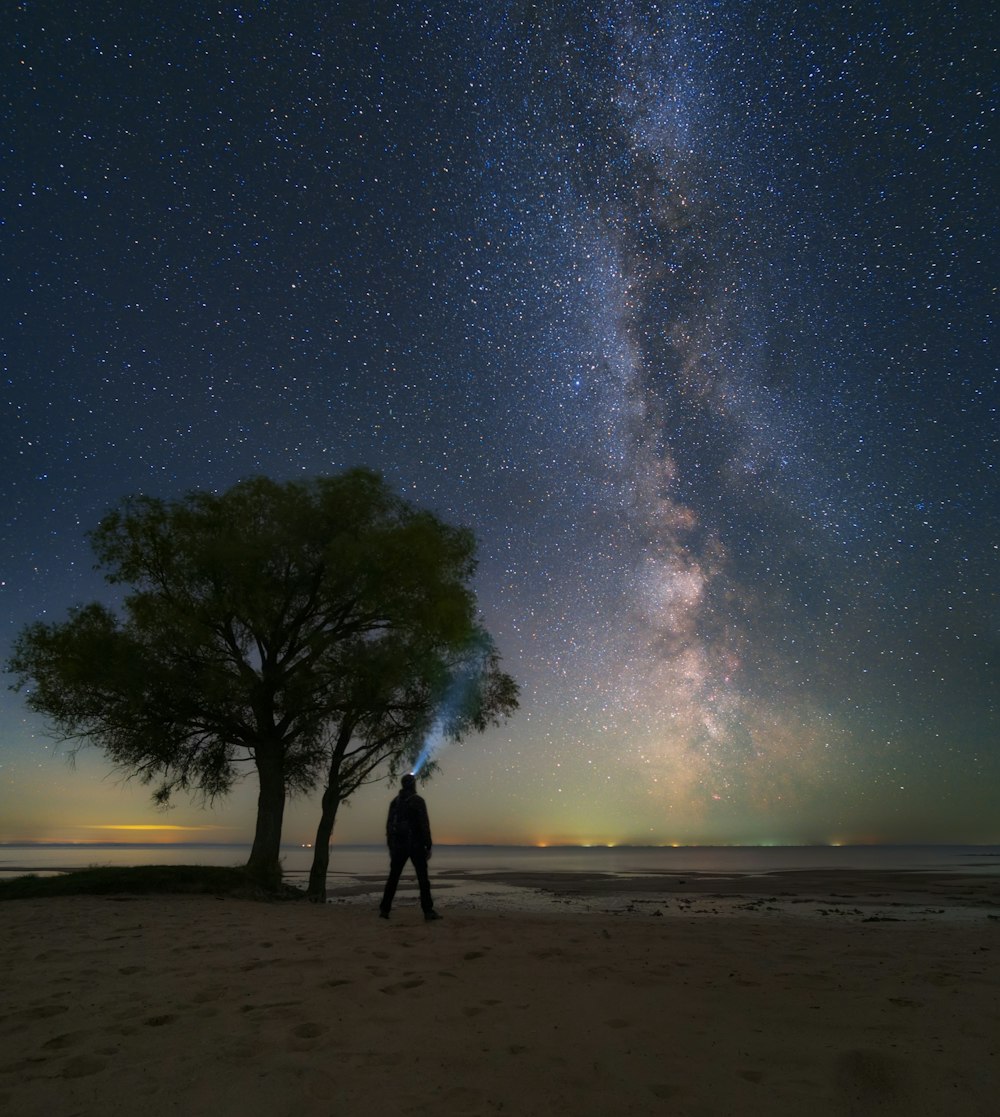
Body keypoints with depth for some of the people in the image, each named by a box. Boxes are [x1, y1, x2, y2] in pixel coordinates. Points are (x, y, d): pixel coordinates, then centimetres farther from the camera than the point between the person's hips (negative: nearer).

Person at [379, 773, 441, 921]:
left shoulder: (394, 802, 9)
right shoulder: (418, 801, -7)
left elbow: (389, 826, 10)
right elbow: (424, 825, -13)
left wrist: (390, 847, 16)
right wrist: (429, 847, -9)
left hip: (398, 845, 5)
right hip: (416, 845, -5)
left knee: (393, 877, 12)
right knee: (423, 878, -1)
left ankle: (384, 908, 9)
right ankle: (428, 911, -5)